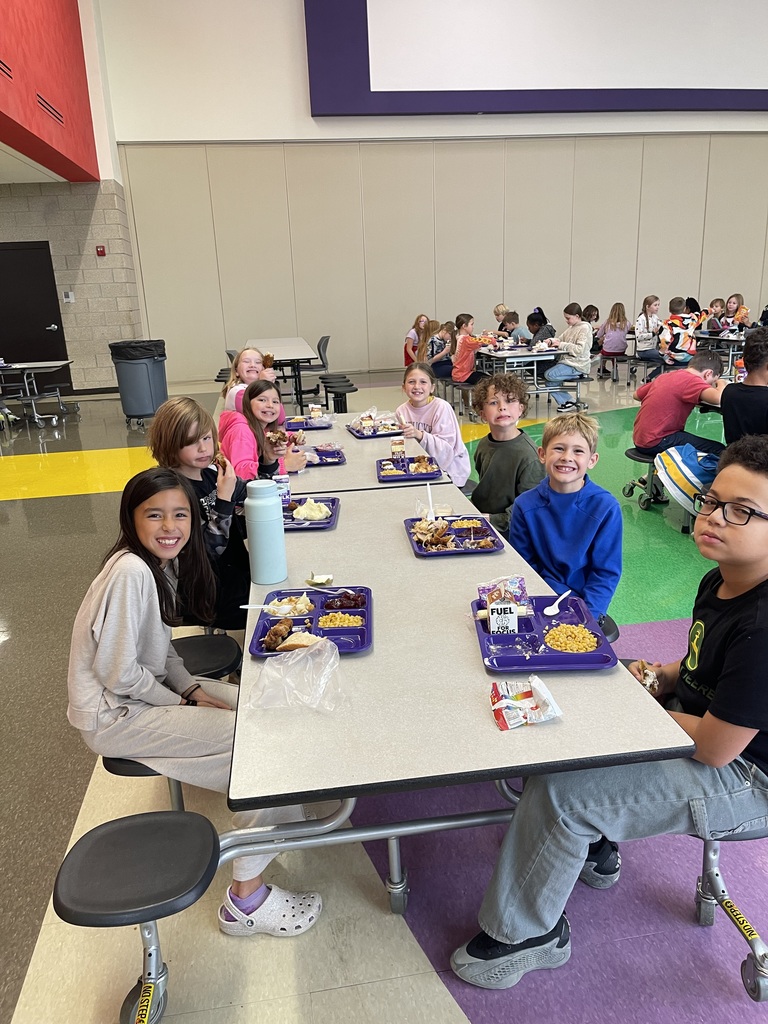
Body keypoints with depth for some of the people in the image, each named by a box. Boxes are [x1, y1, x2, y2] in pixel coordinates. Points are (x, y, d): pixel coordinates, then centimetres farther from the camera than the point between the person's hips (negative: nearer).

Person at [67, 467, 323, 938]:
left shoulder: (165, 563, 2)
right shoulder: (130, 571, -26)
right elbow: (118, 673, -25)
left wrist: (194, 689, -4)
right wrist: (184, 702, -14)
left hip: (149, 689, 9)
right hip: (115, 717, -9)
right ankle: (246, 899, -3)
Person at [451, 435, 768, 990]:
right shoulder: (719, 580, -2)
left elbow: (716, 748, -28)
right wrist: (662, 676, -4)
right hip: (696, 718, 10)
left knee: (558, 792, -19)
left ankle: (527, 934, 7)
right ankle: (595, 850, 31)